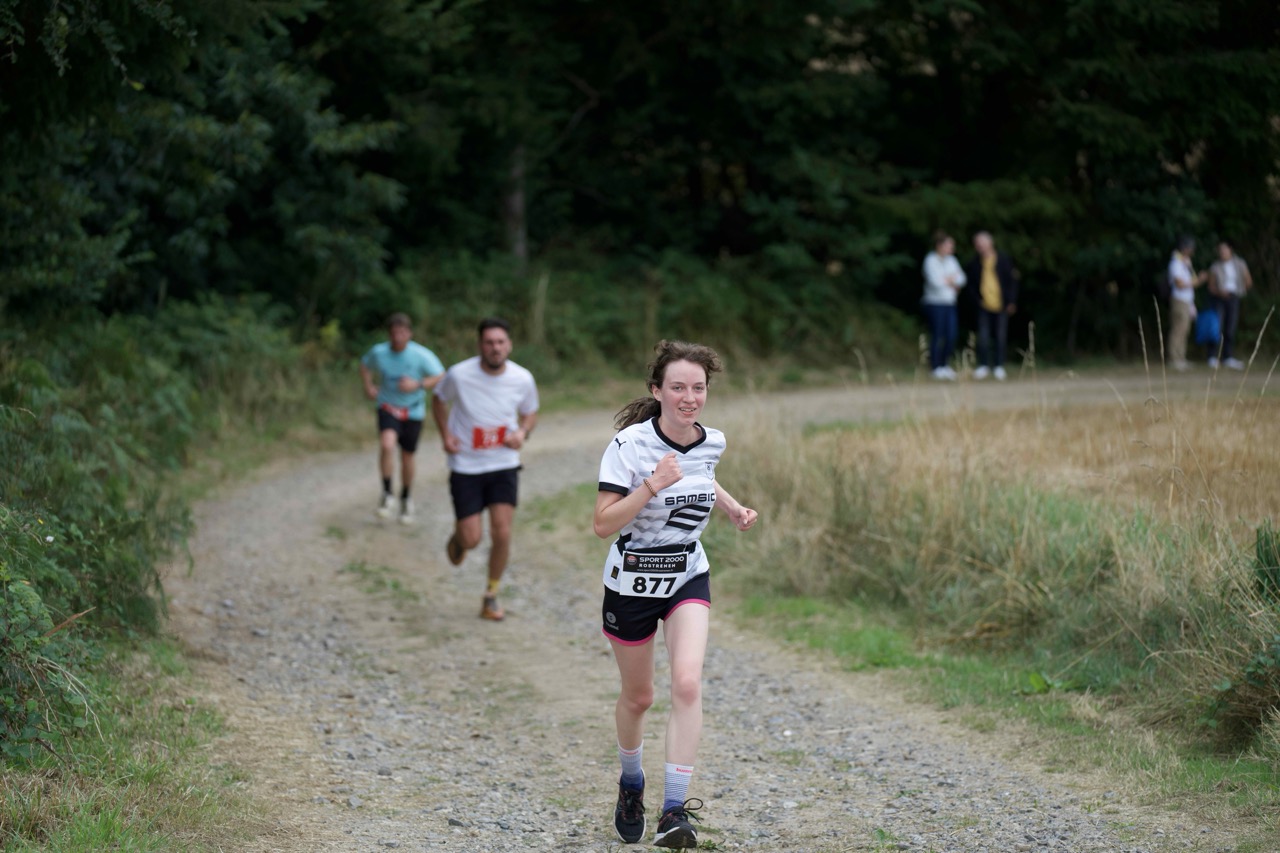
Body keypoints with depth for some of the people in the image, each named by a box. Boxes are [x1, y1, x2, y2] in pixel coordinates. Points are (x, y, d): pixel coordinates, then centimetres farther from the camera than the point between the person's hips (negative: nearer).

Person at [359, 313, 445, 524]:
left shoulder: (421, 355, -16)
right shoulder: (378, 352, -9)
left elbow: (441, 378, -12)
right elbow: (365, 365, 14)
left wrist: (417, 385, -25)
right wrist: (368, 386, -2)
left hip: (413, 411, 0)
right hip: (388, 408, 0)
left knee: (407, 457, 10)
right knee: (387, 444, -27)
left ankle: (406, 498, 36)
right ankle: (387, 495, -13)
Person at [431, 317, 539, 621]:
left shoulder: (523, 379, -9)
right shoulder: (459, 375, -15)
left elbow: (530, 413, 10)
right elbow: (439, 400, 6)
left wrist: (523, 432, -11)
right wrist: (445, 434, -7)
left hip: (504, 465, 1)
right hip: (466, 467, -1)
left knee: (502, 533, -10)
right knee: (471, 538, -5)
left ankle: (491, 597, 10)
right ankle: (458, 538, 35)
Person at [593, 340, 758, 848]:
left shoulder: (712, 442, -4)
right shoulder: (630, 444, -20)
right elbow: (603, 524, -23)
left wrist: (734, 509, 6)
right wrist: (652, 486, -33)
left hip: (688, 578, 2)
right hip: (631, 582, -2)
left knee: (687, 683, -20)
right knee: (638, 696, 13)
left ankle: (676, 811, -18)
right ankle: (631, 783, 44)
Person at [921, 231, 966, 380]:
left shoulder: (951, 260, 13)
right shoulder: (931, 260, -8)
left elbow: (961, 278, 8)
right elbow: (934, 280, -19)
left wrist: (947, 280, -10)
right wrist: (951, 280, -3)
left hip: (950, 303, 7)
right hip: (935, 302, -7)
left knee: (952, 335, 3)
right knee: (937, 336, -5)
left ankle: (944, 365, 16)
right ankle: (935, 368, 2)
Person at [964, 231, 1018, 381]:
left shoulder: (1003, 259, -2)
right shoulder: (975, 263, 0)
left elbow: (1012, 281, 3)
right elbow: (969, 281, 12)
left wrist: (1011, 302, -3)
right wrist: (977, 298, 1)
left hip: (1001, 306, -1)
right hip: (984, 305, 1)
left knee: (1000, 337, 5)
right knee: (983, 336, -5)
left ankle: (999, 367, 15)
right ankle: (983, 366, 5)